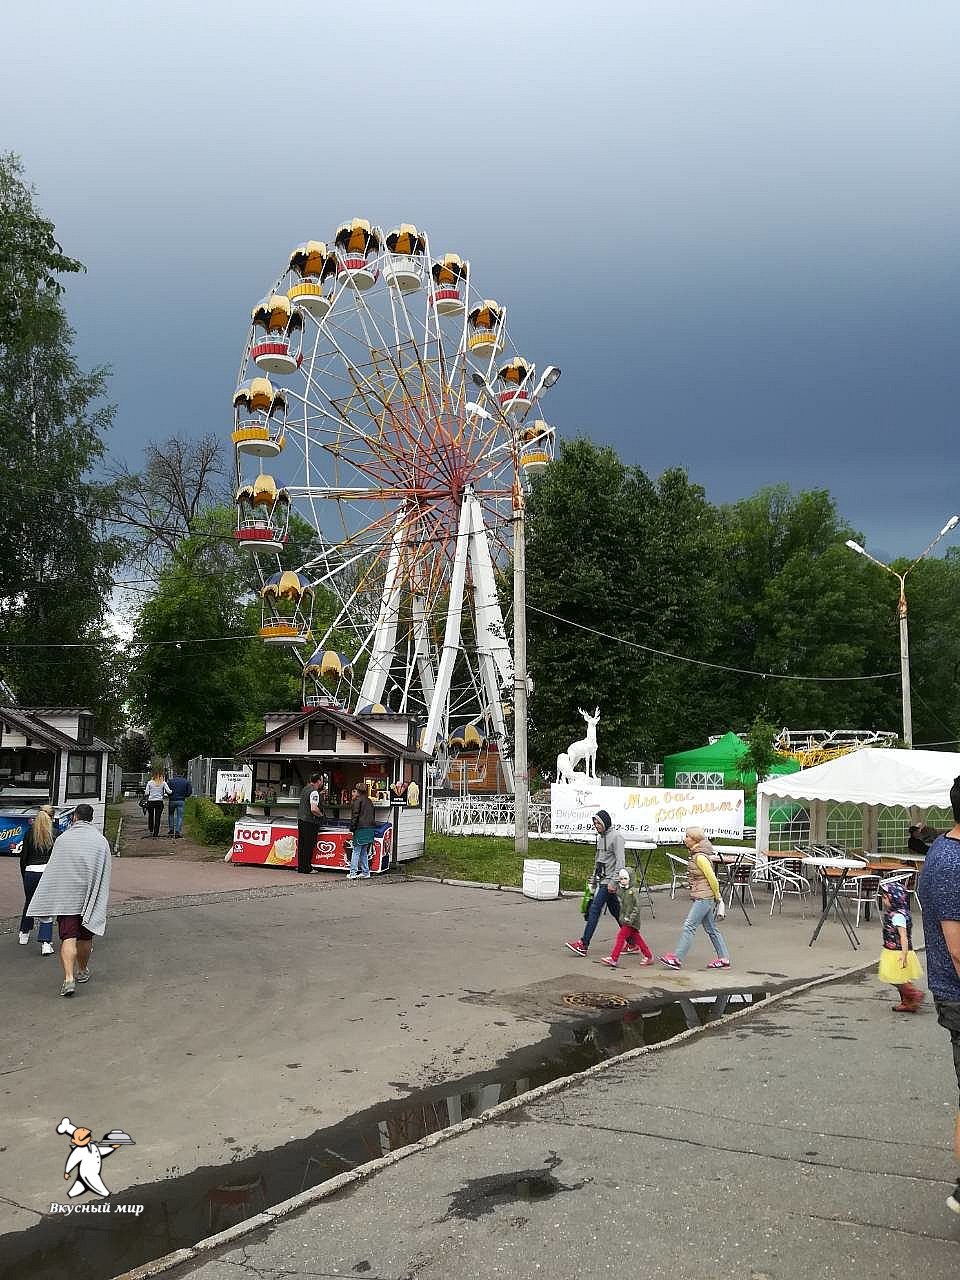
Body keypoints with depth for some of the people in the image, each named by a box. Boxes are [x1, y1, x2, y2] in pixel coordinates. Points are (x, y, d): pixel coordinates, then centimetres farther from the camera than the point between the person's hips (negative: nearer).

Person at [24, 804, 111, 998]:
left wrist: (49, 900, 7)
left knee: (68, 938, -5)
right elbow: (105, 875, 5)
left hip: (66, 897, -2)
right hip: (90, 898, 2)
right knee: (85, 937, 17)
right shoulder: (101, 841, 1)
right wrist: (100, 905, 13)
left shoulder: (62, 839, -3)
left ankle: (69, 978, -19)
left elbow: (52, 871, 0)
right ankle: (83, 971, 33)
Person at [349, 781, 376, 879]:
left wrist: (352, 827, -6)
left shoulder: (358, 801, -6)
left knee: (356, 851, -5)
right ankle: (366, 872, 13)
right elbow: (373, 816, 19)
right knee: (364, 852, 14)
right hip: (370, 829, 7)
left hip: (361, 829, -7)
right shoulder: (369, 801, 17)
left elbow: (355, 815, -11)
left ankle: (352, 873, -7)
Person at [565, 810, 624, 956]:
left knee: (595, 909, -11)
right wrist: (594, 879, 22)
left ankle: (583, 944, -10)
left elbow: (620, 861, -18)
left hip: (609, 881, -9)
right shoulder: (600, 837, 14)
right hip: (601, 880, 9)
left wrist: (614, 882, -22)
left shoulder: (616, 837, -13)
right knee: (615, 911, 11)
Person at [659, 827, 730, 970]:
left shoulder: (700, 857, -19)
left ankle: (677, 958, -8)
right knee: (711, 929, 14)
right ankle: (724, 959, 21)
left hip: (703, 898, -10)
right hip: (701, 898, 10)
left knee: (689, 926, -9)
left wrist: (717, 897, -7)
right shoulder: (695, 854, 11)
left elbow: (712, 879, -17)